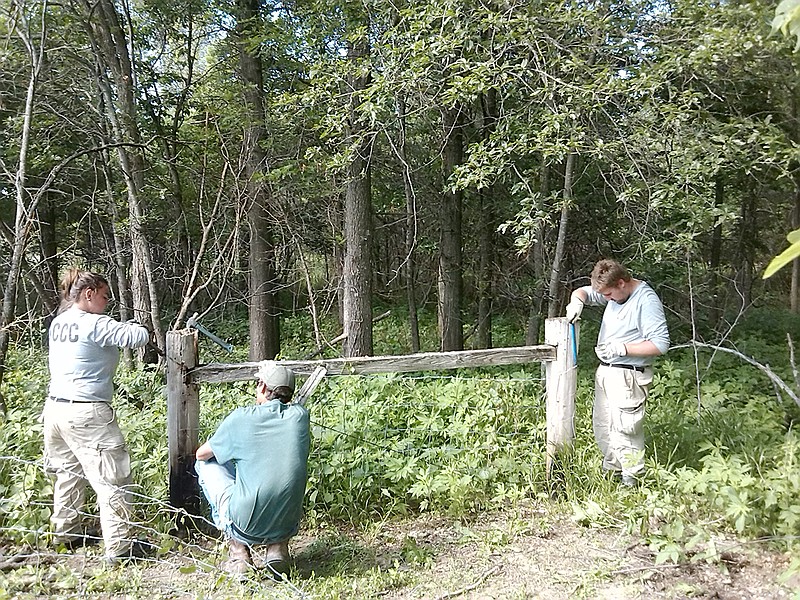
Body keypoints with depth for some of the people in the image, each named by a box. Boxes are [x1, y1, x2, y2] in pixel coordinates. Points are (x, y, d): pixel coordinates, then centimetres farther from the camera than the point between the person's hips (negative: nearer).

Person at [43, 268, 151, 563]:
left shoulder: (57, 323, 9)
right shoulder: (94, 324, -17)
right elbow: (139, 336, -20)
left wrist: (120, 329, 5)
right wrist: (134, 326, 2)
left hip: (55, 407, 9)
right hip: (86, 415, -9)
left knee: (68, 472, 23)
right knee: (113, 479, -1)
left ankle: (65, 533, 35)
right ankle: (118, 547, 1)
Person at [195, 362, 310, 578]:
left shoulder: (241, 418, -8)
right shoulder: (300, 415, -1)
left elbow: (201, 454, 9)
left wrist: (230, 448, 28)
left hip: (245, 526, -3)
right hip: (288, 526, 4)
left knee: (205, 464, 18)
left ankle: (237, 549, 12)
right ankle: (278, 548, 14)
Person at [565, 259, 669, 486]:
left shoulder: (647, 301, -17)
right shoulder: (615, 294, 8)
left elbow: (660, 344, -20)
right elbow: (583, 292, 17)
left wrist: (622, 348, -22)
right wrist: (576, 301, -7)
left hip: (627, 377, -9)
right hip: (606, 372, 9)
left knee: (624, 429, -8)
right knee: (601, 425, 16)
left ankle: (631, 481, 5)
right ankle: (611, 469, 31)